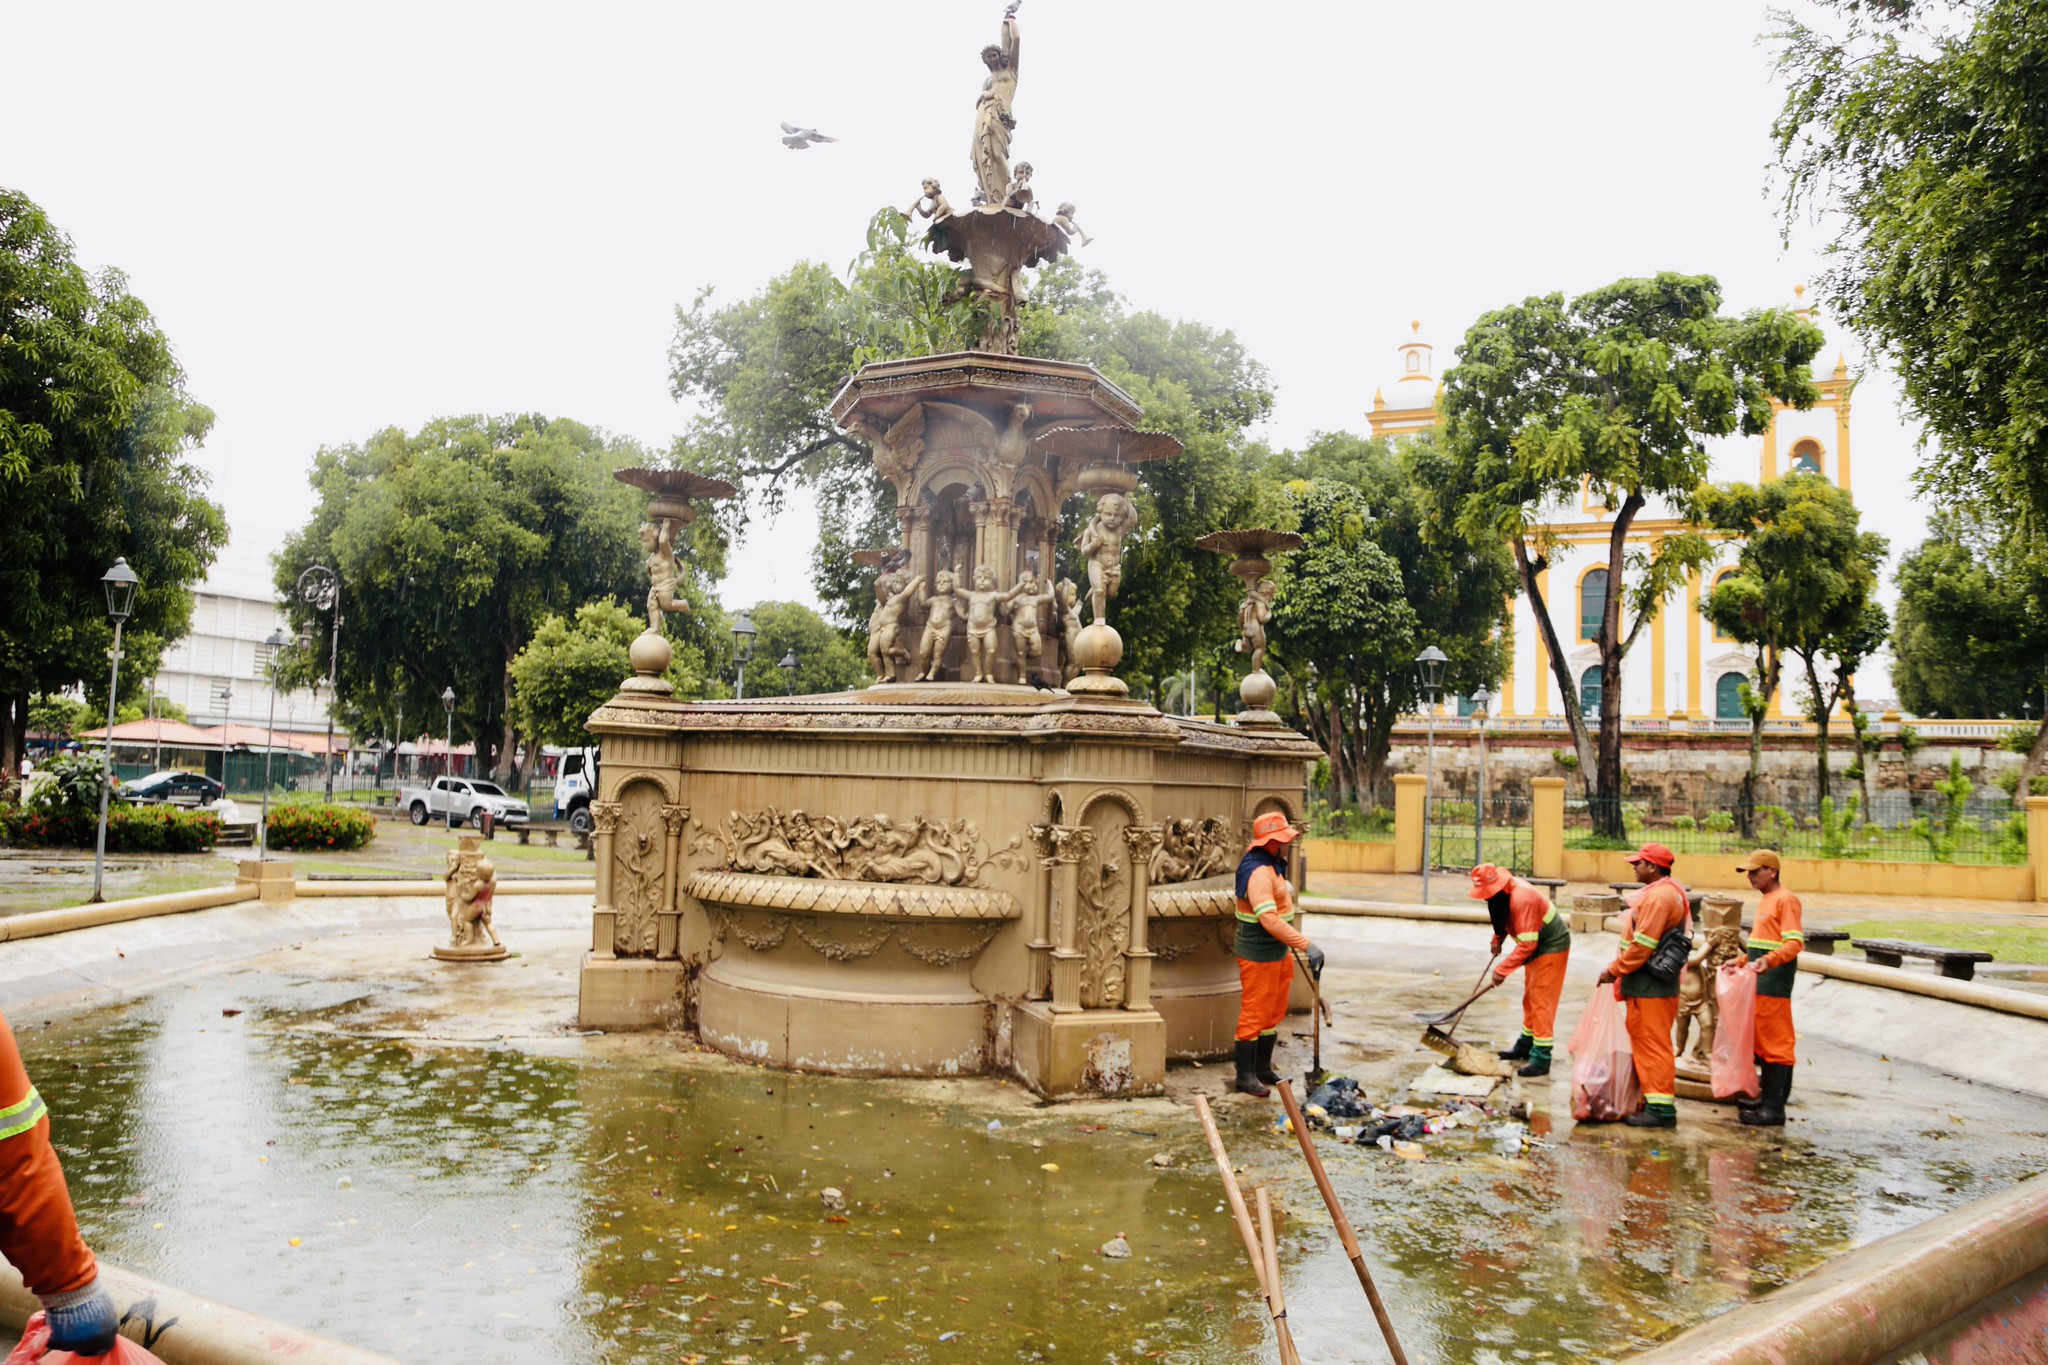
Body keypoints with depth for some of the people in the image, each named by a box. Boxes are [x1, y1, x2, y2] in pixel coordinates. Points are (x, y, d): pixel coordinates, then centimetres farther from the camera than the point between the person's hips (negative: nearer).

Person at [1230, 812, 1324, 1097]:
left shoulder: (1272, 866, 10)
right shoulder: (1258, 872, -24)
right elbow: (1269, 919, -33)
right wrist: (1306, 945, -34)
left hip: (1277, 953, 10)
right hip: (1258, 955, -10)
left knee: (1275, 1012, 17)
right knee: (1254, 1014, -2)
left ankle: (1263, 1068, 28)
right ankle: (1245, 1076, 8)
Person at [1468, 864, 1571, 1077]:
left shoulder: (1521, 899, -34)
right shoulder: (1502, 893, -6)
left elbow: (1526, 945, -34)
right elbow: (1503, 918, 15)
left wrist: (1502, 970, -32)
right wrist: (1497, 939, 1)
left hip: (1552, 946, -9)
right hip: (1536, 945, 9)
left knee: (1541, 1001, -11)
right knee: (1529, 999, 16)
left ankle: (1542, 1059, -9)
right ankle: (1526, 1045, 28)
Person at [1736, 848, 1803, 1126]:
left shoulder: (1785, 900, -12)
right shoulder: (1766, 900, 18)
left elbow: (1794, 943, -21)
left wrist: (1770, 960, -36)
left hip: (1774, 985, -10)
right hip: (1760, 982, 10)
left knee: (1774, 1043, -7)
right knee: (1762, 1041, 15)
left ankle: (1774, 1109, -4)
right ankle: (1768, 1097, 24)